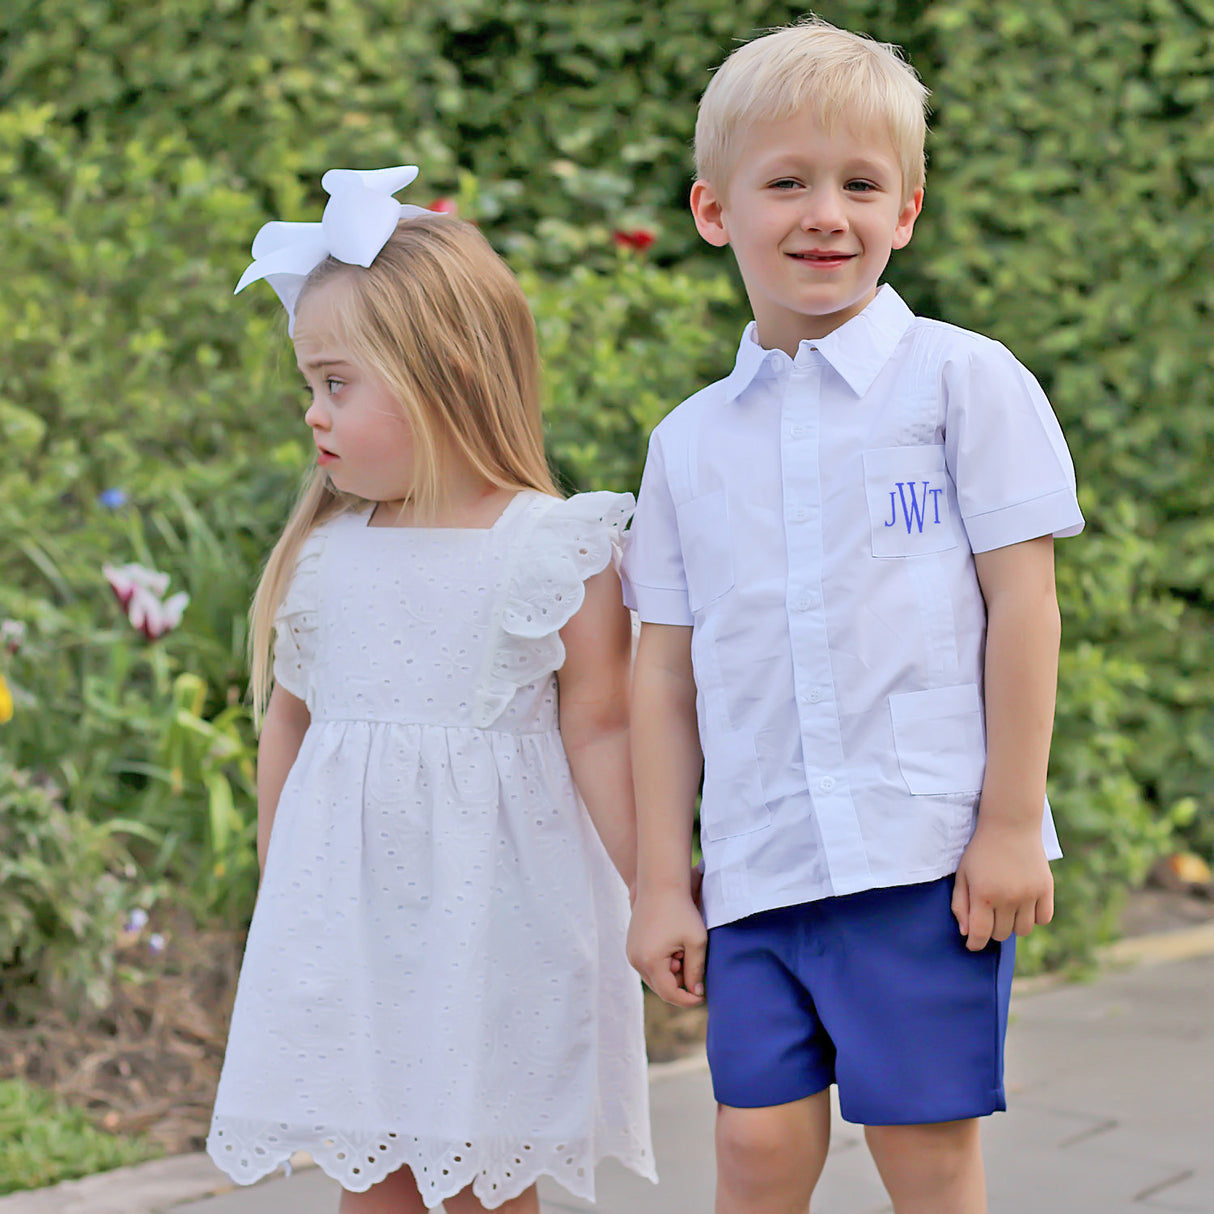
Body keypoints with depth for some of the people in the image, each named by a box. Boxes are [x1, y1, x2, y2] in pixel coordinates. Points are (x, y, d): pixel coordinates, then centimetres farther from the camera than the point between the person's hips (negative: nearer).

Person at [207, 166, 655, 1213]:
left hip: (493, 904, -3)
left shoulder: (559, 551, -7)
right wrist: (277, 894, 19)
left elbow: (601, 733, -5)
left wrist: (656, 900, -4)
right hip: (345, 908, 4)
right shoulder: (323, 554, 4)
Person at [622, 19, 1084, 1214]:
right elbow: (665, 669, 11)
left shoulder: (960, 380, -1)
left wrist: (1012, 821, -6)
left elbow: (1020, 601, -3)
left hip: (927, 853, -3)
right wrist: (660, 882, 8)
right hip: (757, 866, 3)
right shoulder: (688, 443, 10)